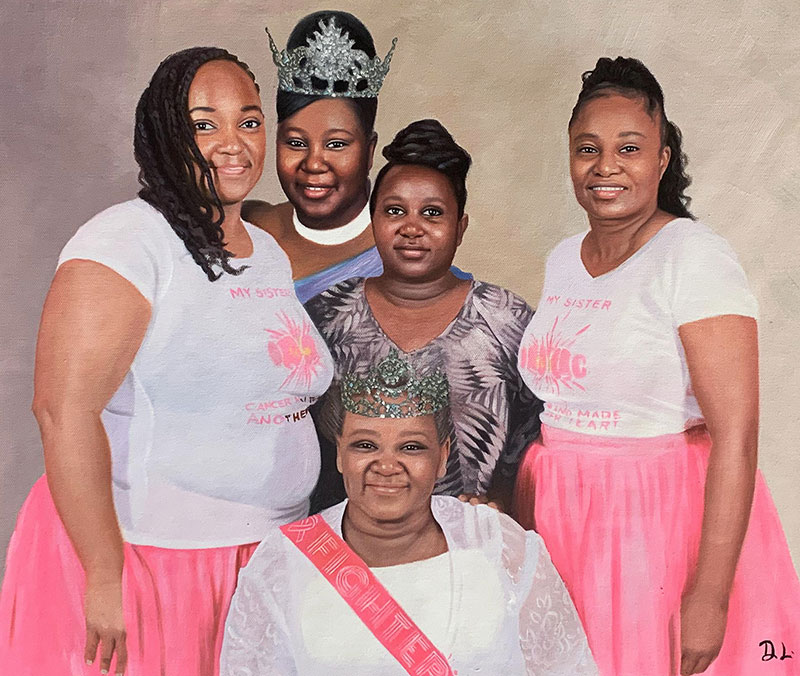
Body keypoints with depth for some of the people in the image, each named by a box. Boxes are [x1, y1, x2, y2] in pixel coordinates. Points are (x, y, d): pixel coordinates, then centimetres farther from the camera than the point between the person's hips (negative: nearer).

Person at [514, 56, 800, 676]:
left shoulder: (694, 256, -15)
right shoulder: (563, 259, 6)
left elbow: (736, 435, -20)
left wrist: (710, 597, -23)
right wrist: (521, 527, 12)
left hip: (667, 520, -6)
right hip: (566, 523, 6)